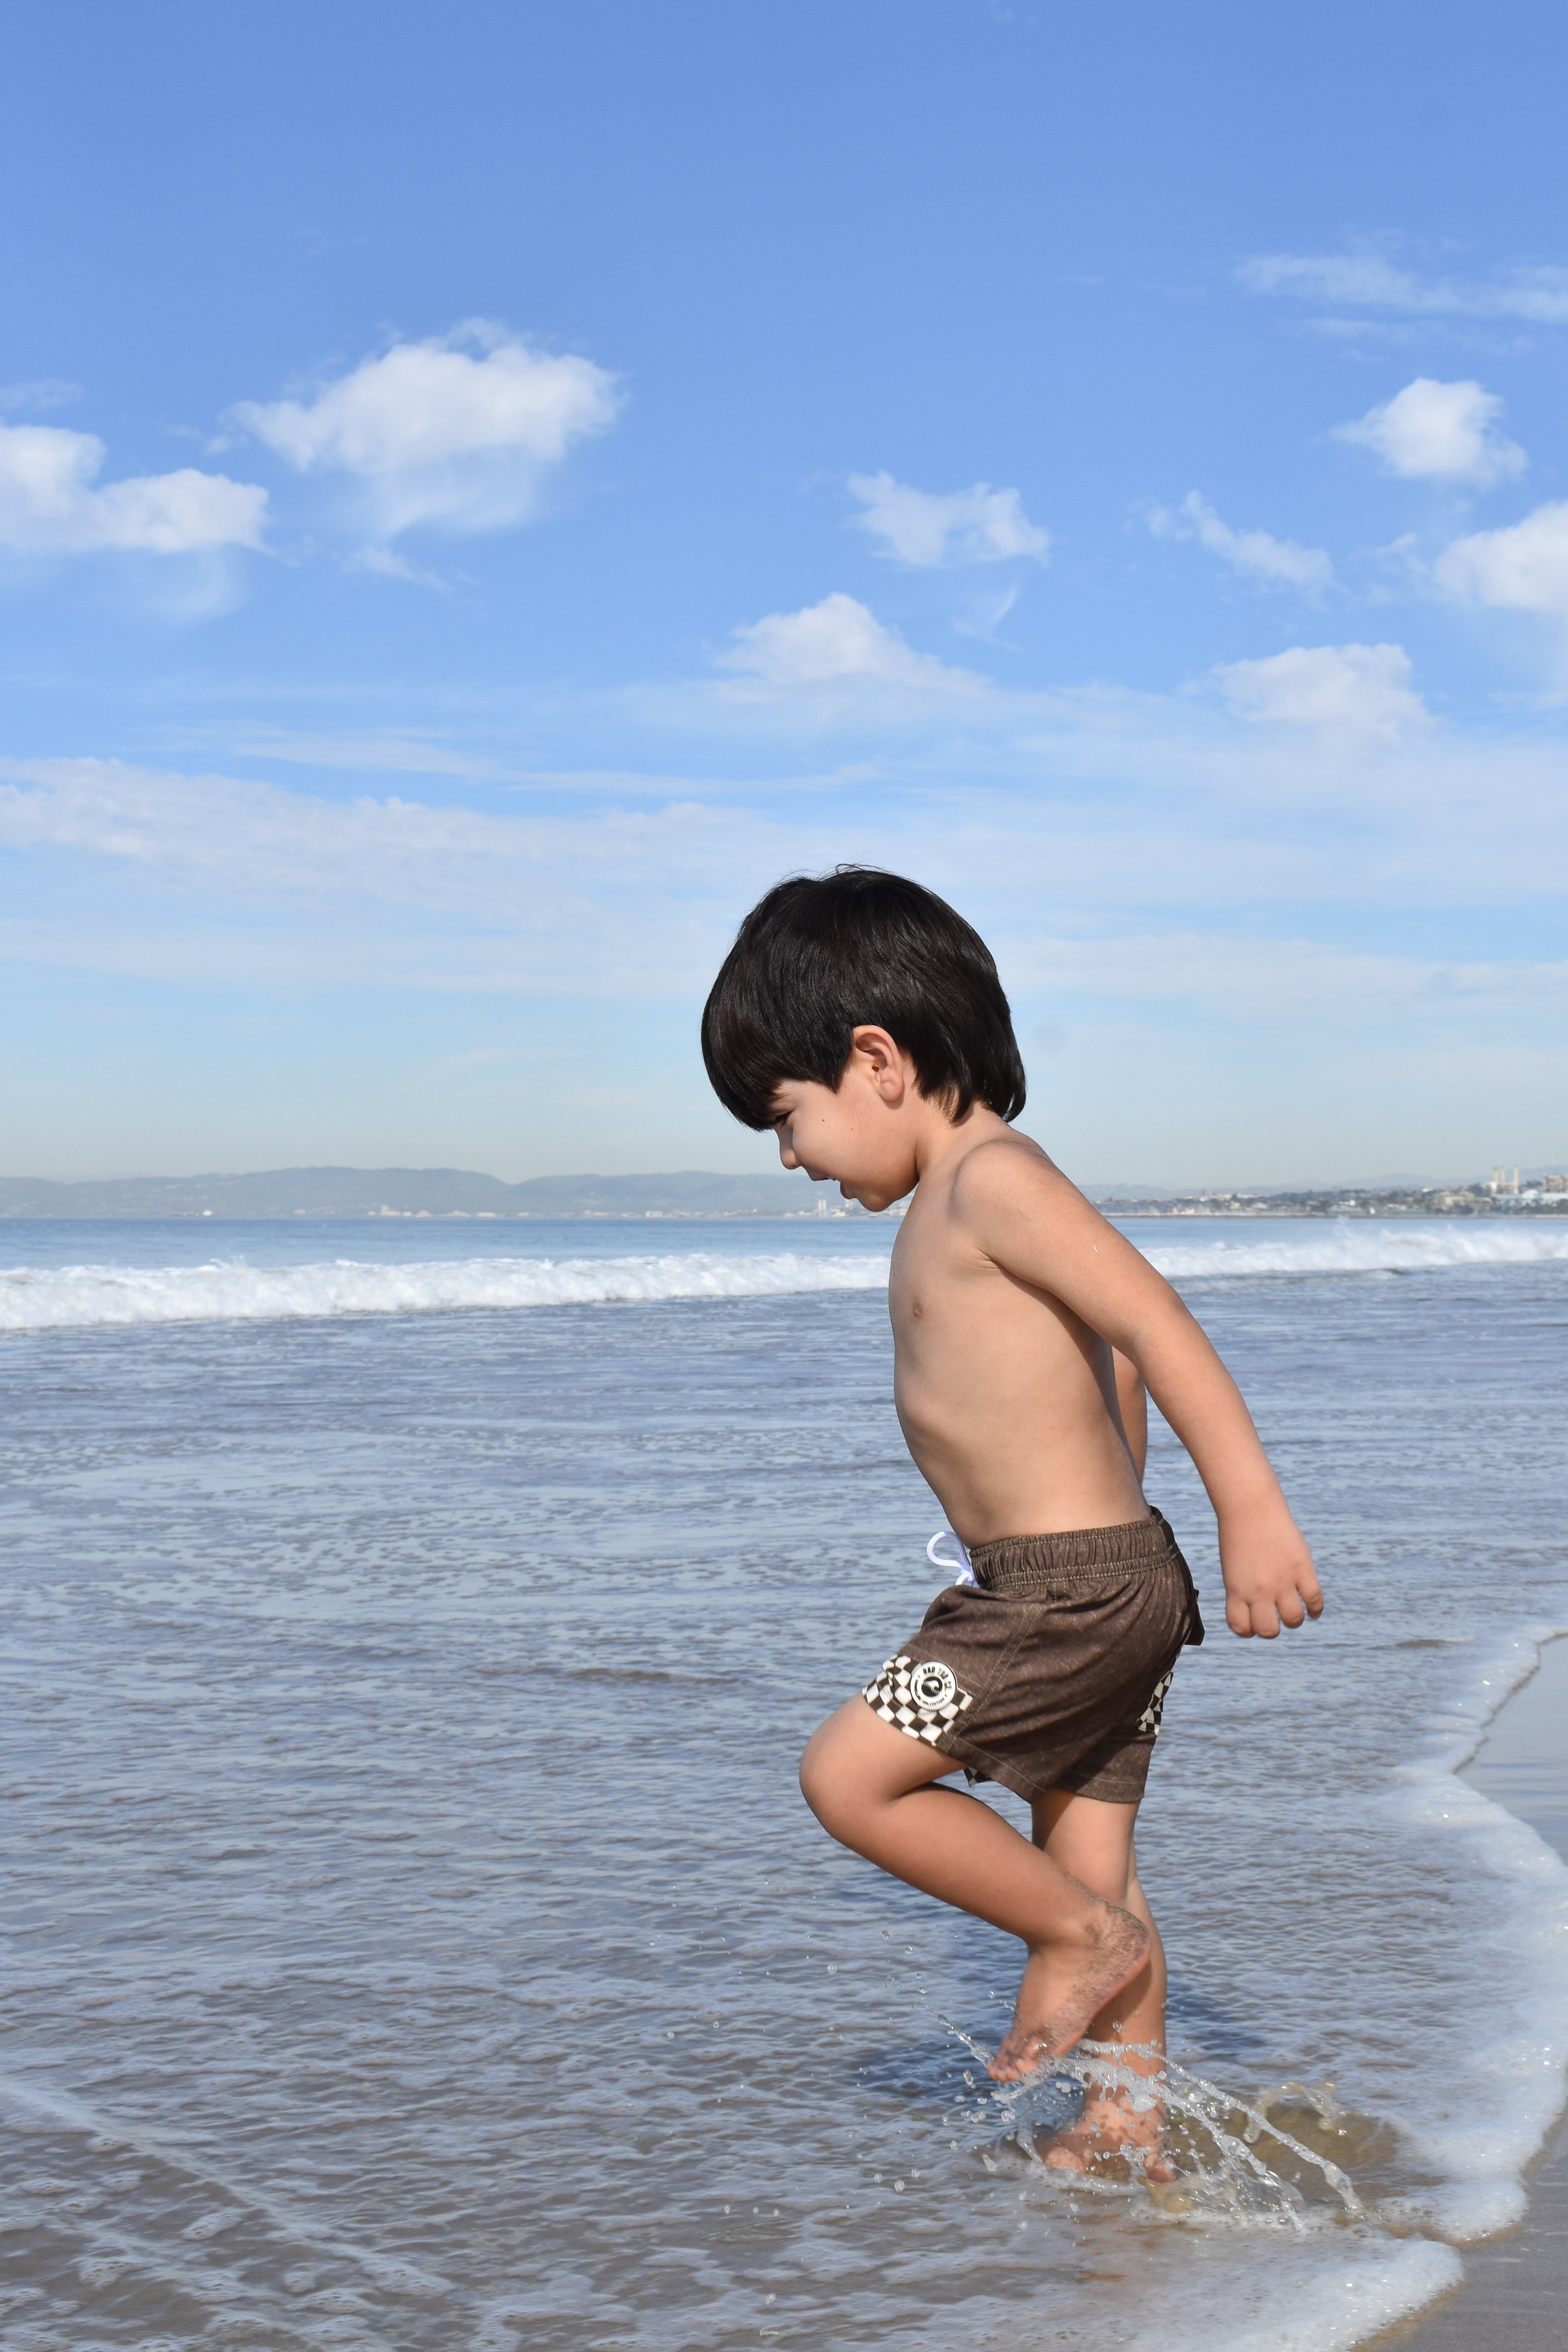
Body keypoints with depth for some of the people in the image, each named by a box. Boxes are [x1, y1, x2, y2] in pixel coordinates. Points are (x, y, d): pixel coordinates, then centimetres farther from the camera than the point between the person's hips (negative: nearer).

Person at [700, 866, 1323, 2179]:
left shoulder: (992, 1183, -15)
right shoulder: (960, 1207, 16)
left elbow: (1157, 1324, -24)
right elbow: (1114, 1366, 23)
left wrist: (1254, 1512, -29)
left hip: (1070, 1588, -10)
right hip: (1110, 1581, 10)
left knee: (849, 1777, -7)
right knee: (1089, 1867, 14)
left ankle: (1090, 1940, 4)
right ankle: (1130, 2127, 22)